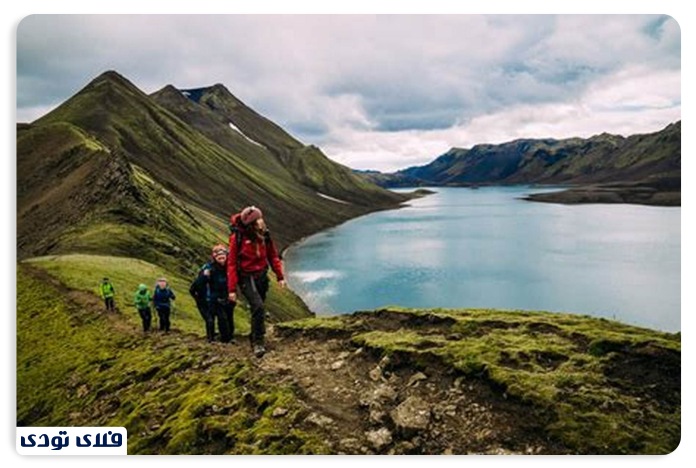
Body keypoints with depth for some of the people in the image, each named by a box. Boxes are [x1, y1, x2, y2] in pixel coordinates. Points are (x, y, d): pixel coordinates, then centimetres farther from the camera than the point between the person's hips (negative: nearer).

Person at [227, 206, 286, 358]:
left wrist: (280, 276, 3)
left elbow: (273, 256, 8)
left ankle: (254, 338, 34)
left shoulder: (264, 234, -2)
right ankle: (258, 343, -11)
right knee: (258, 307, -20)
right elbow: (231, 263, -11)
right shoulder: (237, 237, -15)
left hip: (262, 276, 5)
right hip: (246, 278, -5)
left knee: (258, 308, 14)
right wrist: (232, 289, -12)